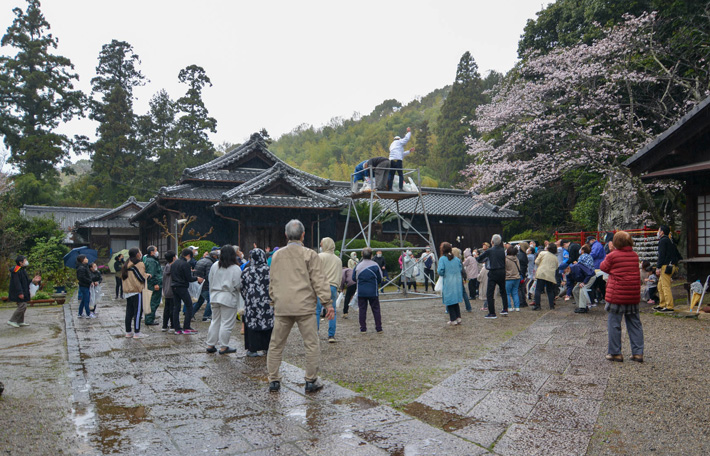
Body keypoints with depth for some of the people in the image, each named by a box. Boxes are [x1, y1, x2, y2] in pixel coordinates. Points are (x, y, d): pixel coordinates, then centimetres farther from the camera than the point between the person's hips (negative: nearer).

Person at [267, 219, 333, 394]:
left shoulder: (277, 255, 10)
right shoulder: (309, 255, -4)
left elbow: (272, 282, 17)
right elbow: (319, 281, -7)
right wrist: (327, 303, -2)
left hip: (282, 307, 4)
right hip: (304, 307, -4)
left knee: (276, 345, 13)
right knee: (311, 345, 6)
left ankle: (273, 380, 17)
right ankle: (311, 381, 9)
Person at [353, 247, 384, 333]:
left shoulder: (358, 266, -5)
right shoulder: (375, 265, -7)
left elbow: (354, 278, 3)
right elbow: (380, 279, -1)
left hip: (361, 292, 1)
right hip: (373, 292, -1)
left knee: (362, 310, 7)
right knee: (376, 310, 8)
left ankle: (363, 329, 9)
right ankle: (379, 329, 10)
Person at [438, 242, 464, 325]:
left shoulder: (442, 259, -11)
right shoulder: (456, 259, 5)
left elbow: (440, 271, -17)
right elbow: (461, 269, 11)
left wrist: (437, 270, 4)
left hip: (448, 283, -5)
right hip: (457, 282, 5)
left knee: (449, 301, 5)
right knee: (456, 301, 18)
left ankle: (453, 320, 7)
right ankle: (458, 318, 17)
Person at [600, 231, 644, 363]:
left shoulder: (612, 256, -11)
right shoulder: (635, 256, 5)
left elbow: (603, 267, 4)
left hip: (617, 295, -5)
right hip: (633, 296, 5)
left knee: (614, 324, 4)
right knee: (634, 324, 13)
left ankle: (615, 353, 8)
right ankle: (638, 352, 14)